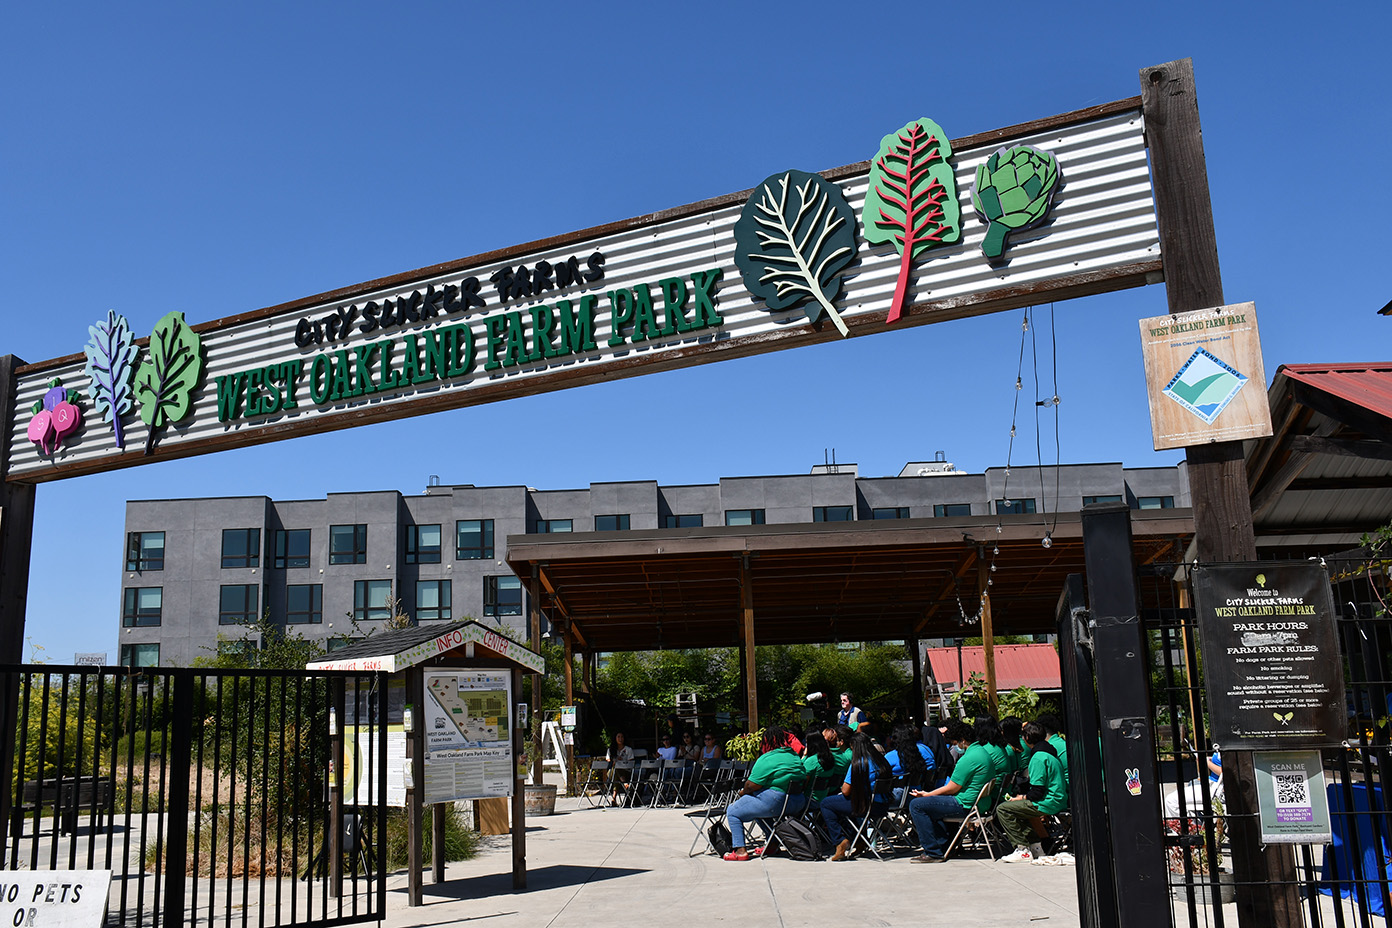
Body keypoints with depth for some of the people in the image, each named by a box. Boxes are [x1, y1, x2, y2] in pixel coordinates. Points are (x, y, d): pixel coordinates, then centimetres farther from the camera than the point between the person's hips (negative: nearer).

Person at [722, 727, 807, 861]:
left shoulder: (766, 760, -14)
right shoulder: (795, 756, 11)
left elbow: (752, 785, -15)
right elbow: (804, 779, 22)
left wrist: (742, 792, 9)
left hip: (774, 803, -9)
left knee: (732, 812, 3)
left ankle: (740, 850, -5)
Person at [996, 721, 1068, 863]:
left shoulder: (1038, 758, -17)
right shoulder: (1048, 752, 14)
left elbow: (1038, 792, -20)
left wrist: (1022, 798, -5)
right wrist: (1022, 797, 16)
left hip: (1048, 803, -10)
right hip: (1059, 801, 10)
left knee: (1003, 809, -10)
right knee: (1016, 808, 25)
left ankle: (1023, 851, -10)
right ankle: (1035, 846, 17)